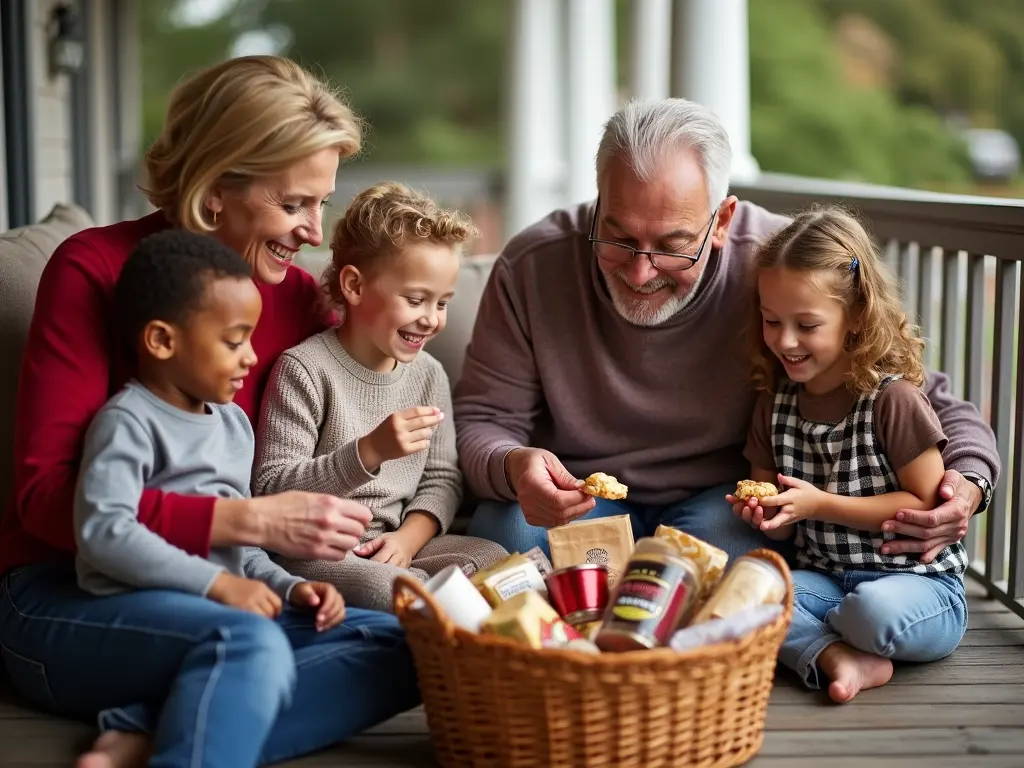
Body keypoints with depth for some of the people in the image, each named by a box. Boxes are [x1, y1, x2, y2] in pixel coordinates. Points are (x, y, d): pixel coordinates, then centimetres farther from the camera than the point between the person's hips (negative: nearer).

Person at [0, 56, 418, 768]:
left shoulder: (298, 296, 5)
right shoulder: (95, 270, -9)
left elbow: (287, 485, 12)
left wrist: (303, 579, -12)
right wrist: (250, 520, -23)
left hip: (213, 591, 6)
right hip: (66, 596, -6)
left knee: (405, 645, -20)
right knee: (241, 641, -37)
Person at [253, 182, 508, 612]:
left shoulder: (428, 374, 10)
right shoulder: (305, 370, -11)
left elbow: (442, 479, 14)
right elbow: (271, 489, -16)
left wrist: (408, 537, -7)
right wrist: (370, 452, -28)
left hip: (394, 547, 6)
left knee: (495, 559, -17)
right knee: (377, 585, -36)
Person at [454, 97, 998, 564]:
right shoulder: (531, 267, -14)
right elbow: (482, 419, -8)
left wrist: (967, 476, -29)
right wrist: (512, 466, -33)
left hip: (722, 500, -1)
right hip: (574, 498, 1)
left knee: (725, 538, -35)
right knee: (503, 529, -31)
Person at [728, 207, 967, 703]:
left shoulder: (893, 399, -12)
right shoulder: (775, 404, 7)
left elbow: (928, 504, -13)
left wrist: (821, 504, -19)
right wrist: (763, 513, -11)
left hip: (917, 581, -4)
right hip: (826, 580, 5)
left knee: (874, 610, -37)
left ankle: (805, 636, -4)